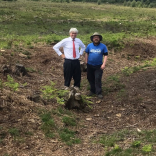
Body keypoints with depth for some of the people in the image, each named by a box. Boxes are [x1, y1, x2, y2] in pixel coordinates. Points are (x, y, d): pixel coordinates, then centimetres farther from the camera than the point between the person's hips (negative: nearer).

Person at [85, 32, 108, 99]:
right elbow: (86, 54, 11)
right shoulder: (89, 45, 2)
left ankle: (99, 93, -3)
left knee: (98, 79, -8)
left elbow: (105, 55, -3)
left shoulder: (103, 46, -3)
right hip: (90, 65, 3)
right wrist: (86, 62, 7)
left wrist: (103, 64, -11)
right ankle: (92, 90, 27)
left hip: (98, 66, -3)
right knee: (90, 78, 11)